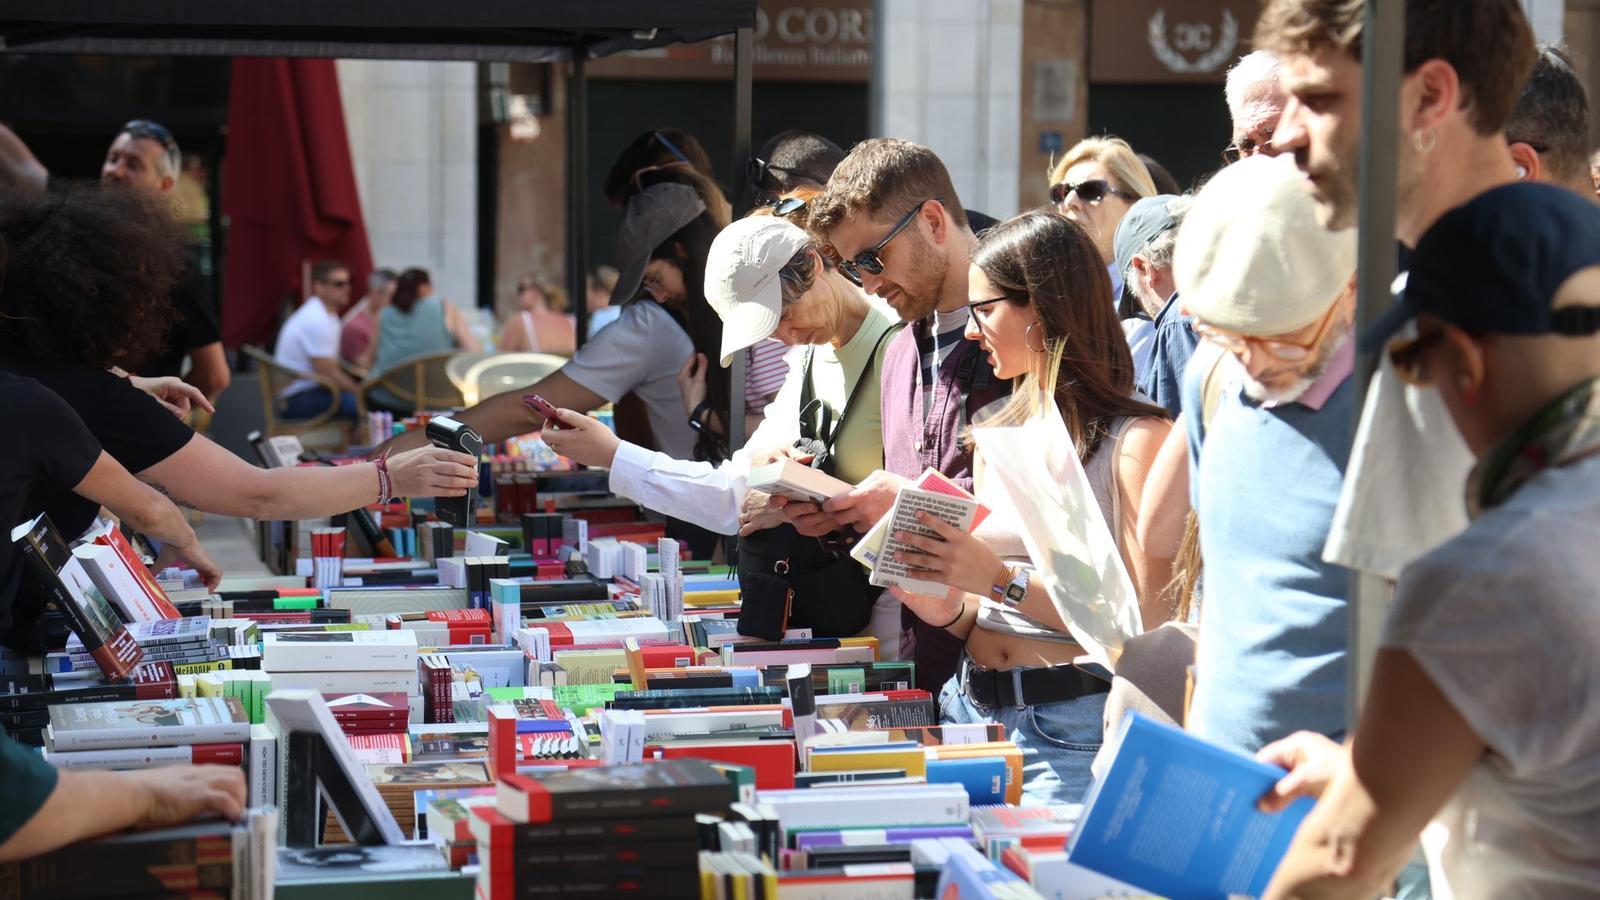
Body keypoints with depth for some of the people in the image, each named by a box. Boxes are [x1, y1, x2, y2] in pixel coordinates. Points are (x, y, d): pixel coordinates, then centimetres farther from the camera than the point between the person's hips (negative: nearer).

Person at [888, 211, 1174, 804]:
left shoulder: (1137, 440, -6)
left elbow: (1148, 620, -14)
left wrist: (1002, 580, -16)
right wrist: (949, 611, 1)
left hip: (1072, 728, -6)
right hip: (973, 707, 6)